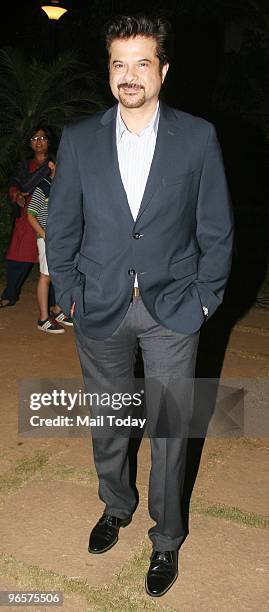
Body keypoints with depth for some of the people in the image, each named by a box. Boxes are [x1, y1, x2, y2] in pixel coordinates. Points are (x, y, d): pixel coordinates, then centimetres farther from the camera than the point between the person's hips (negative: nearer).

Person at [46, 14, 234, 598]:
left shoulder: (198, 137, -4)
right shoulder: (78, 139, 0)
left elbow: (217, 229, 0)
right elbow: (62, 227, 5)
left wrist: (203, 299, -3)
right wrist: (70, 294, 1)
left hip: (172, 309, -1)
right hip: (100, 309, 2)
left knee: (169, 430, 7)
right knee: (106, 421, 17)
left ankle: (166, 538, 29)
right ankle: (116, 505, 44)